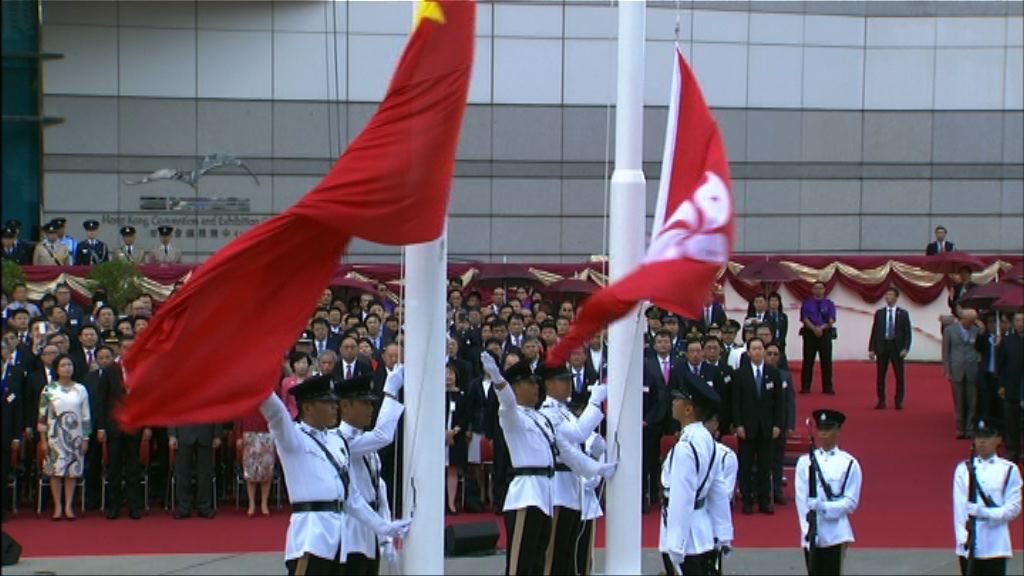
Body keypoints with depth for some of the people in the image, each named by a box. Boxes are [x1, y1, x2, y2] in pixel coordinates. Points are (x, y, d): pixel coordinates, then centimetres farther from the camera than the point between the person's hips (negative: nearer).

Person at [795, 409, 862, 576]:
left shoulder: (849, 464, -1)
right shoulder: (805, 462, 4)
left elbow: (851, 502, -3)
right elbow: (801, 500, 0)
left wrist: (824, 507, -18)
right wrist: (809, 532, -9)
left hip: (835, 535, -2)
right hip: (811, 534, 2)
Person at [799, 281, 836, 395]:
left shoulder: (829, 304, 7)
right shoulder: (807, 303, 5)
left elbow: (831, 320, -1)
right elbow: (805, 319, -4)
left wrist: (822, 328, -17)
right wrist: (814, 329, -18)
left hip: (825, 334, 1)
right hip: (810, 334, -1)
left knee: (826, 362, 1)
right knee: (808, 362, 0)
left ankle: (827, 387, 7)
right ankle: (805, 387, 4)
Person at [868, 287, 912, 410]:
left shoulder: (903, 314, 3)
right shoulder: (879, 313, 7)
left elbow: (908, 333, 0)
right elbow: (874, 331, 6)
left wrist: (905, 348, -11)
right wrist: (871, 349, 0)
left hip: (897, 347, -1)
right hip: (882, 346, 1)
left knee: (899, 376, 0)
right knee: (880, 376, 2)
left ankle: (899, 401, 8)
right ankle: (881, 401, 8)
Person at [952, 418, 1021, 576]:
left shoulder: (1009, 470, 2)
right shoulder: (964, 469, 6)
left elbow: (1014, 508, -2)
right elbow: (959, 508, 1)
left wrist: (985, 513, -16)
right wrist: (963, 539, -9)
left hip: (996, 546, -2)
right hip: (969, 545, 2)